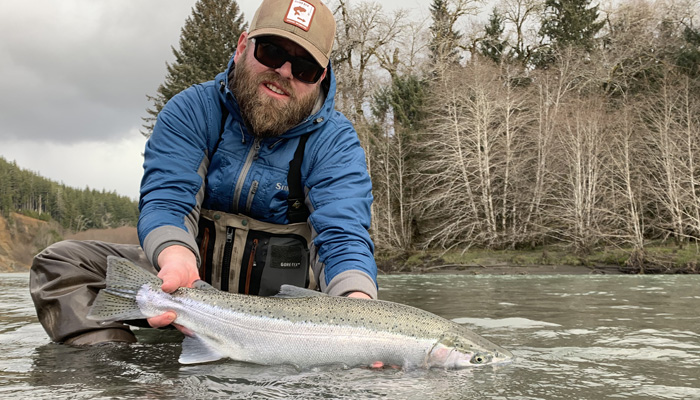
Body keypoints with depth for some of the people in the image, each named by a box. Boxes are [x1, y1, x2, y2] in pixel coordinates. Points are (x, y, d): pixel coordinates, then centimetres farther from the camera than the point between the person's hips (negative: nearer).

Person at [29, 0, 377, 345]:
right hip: (197, 272, 2)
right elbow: (166, 201, -18)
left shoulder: (335, 141, -9)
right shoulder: (192, 110, -5)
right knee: (60, 260, -14)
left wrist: (357, 305, -47)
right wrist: (176, 256, -44)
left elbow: (343, 235, -22)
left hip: (282, 292, -1)